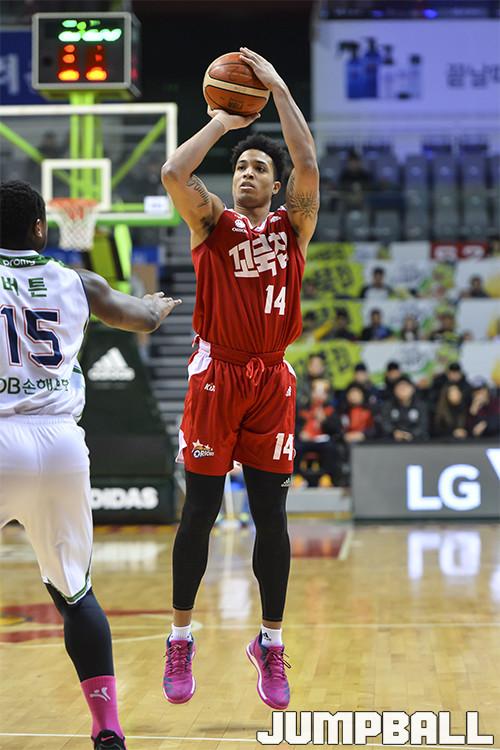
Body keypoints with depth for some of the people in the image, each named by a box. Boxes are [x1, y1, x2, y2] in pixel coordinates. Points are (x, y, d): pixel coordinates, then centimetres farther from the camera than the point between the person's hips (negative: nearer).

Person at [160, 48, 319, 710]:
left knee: (271, 517, 3)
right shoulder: (212, 221, 6)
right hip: (216, 376, -1)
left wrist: (277, 86, -7)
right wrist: (221, 121, -1)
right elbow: (174, 173, -13)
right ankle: (180, 639, 14)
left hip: (272, 381, 1)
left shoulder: (294, 225, 8)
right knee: (199, 512, 1)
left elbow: (308, 165, -9)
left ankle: (271, 645, 14)